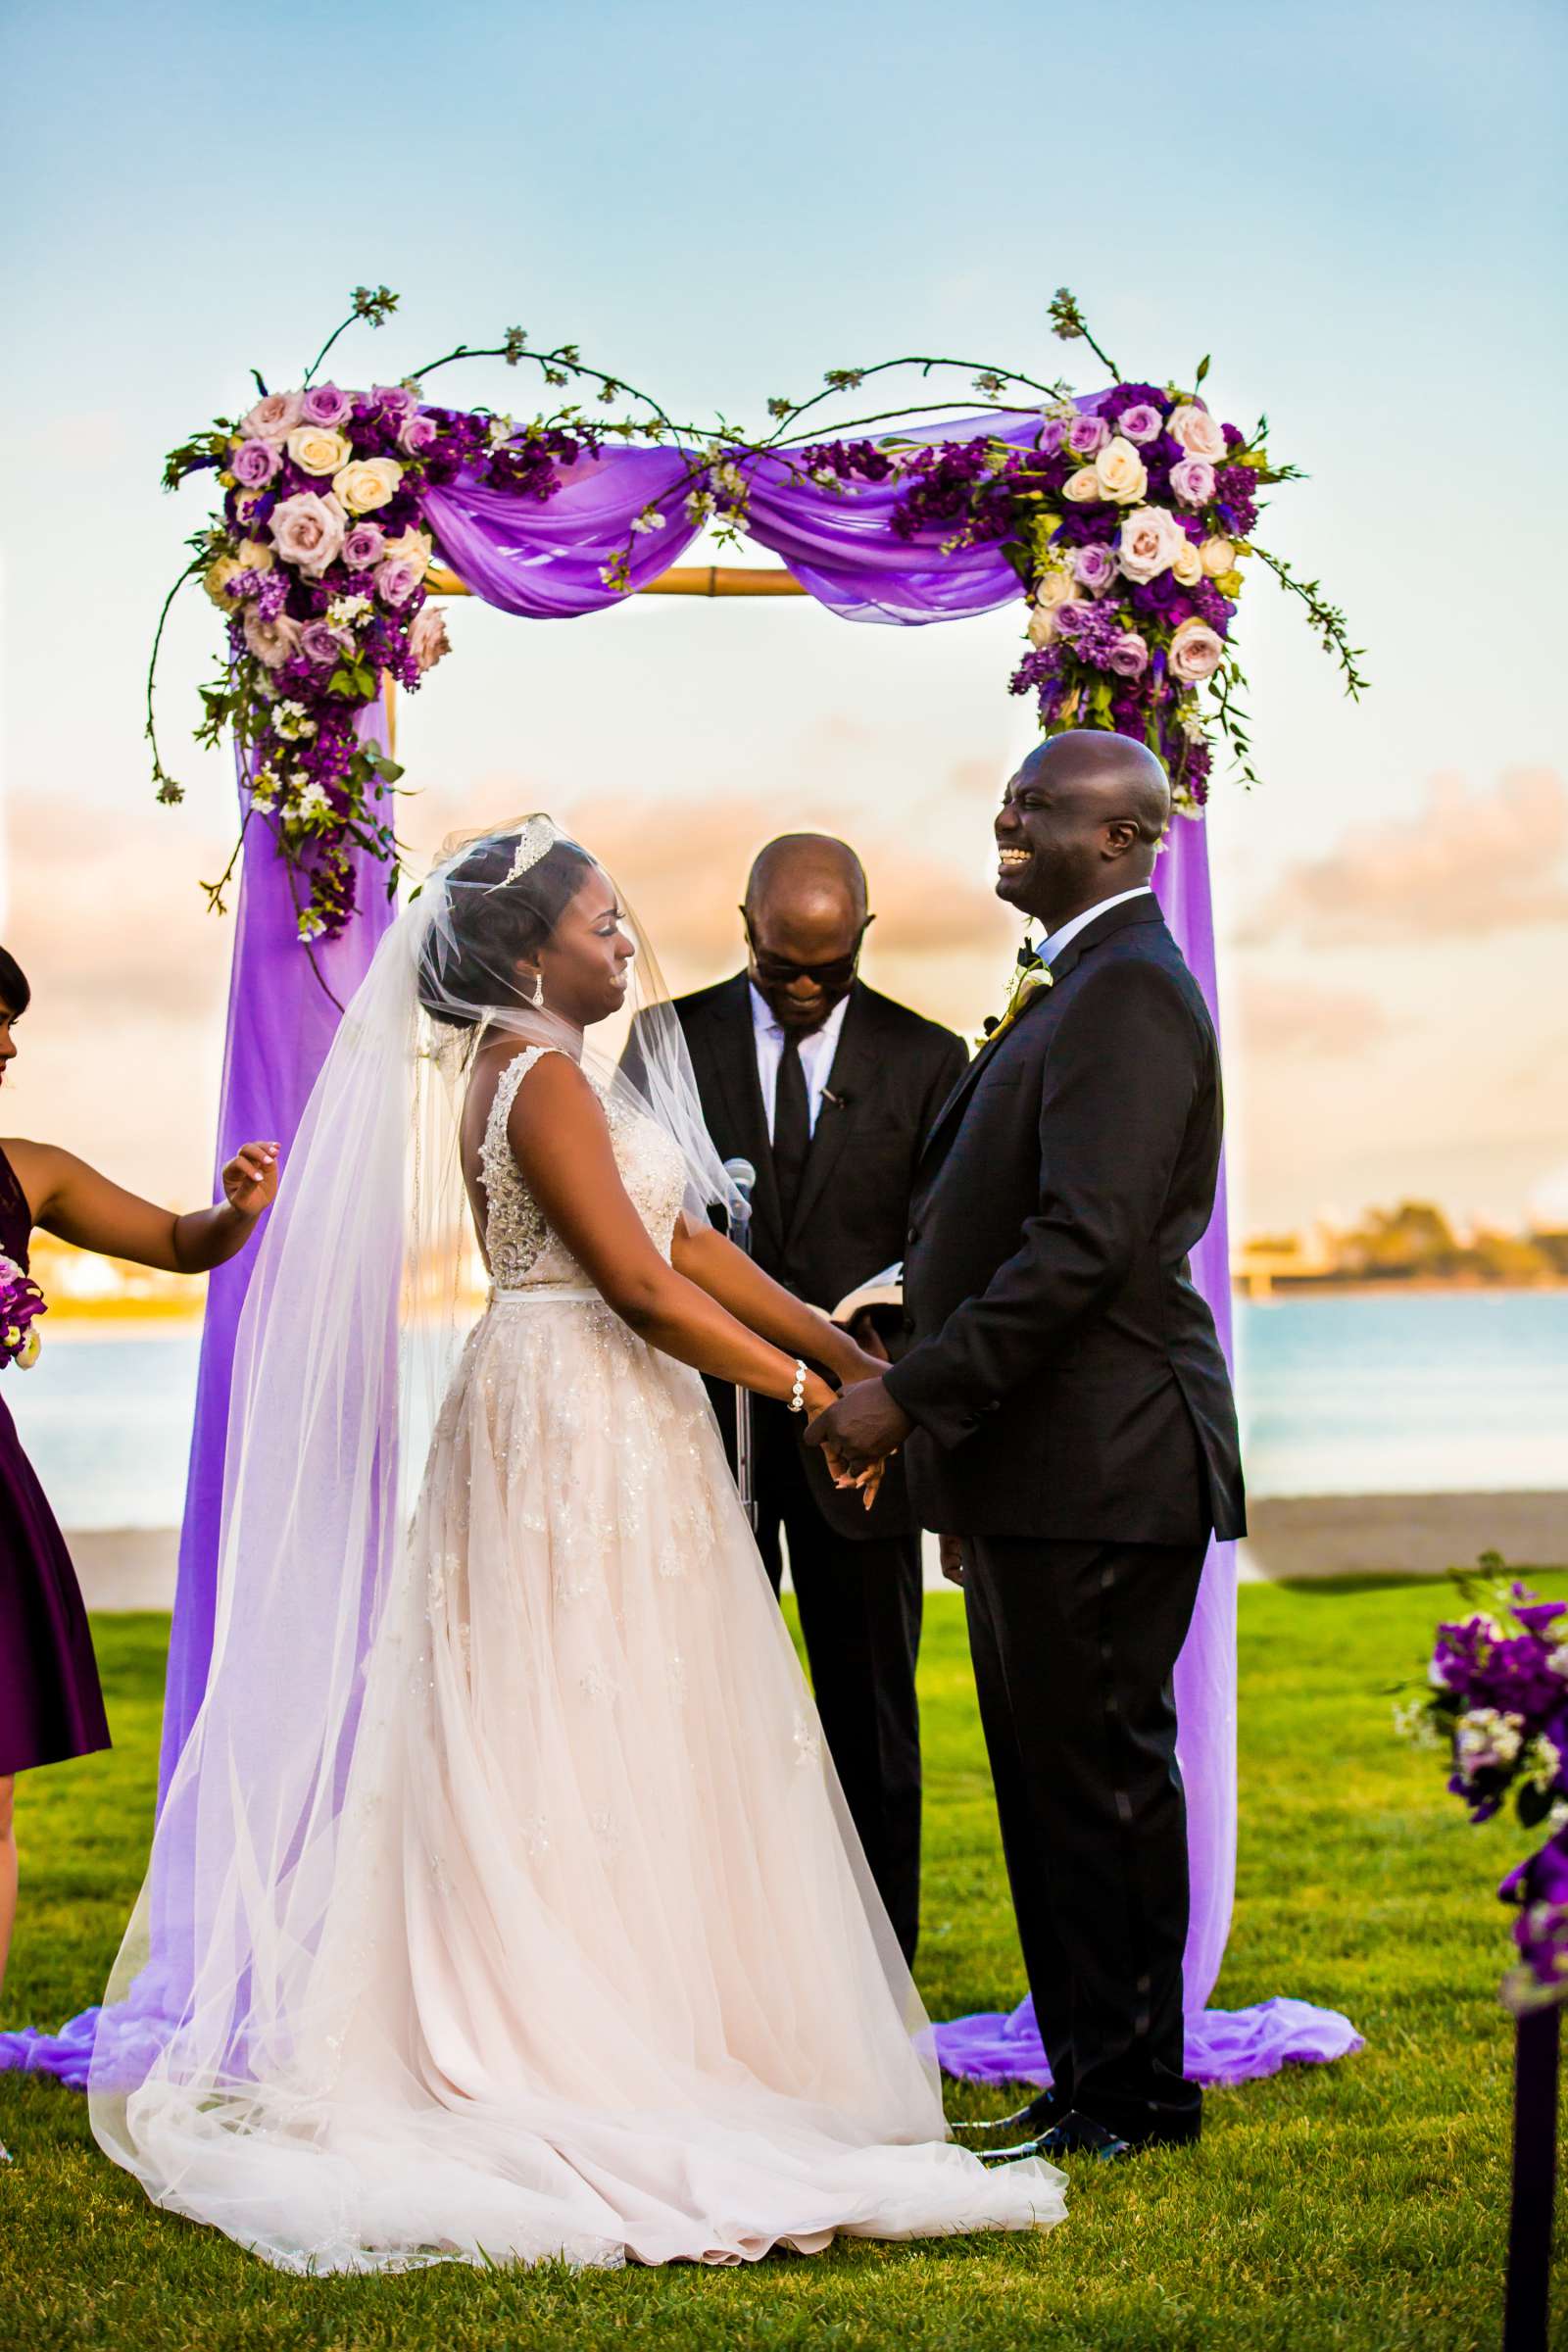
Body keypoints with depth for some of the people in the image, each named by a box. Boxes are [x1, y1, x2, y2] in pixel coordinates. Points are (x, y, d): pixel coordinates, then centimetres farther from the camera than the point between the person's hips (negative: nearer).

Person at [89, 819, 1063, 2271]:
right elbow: (640, 1284, -19)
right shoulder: (543, 1076, -14)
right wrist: (802, 1392, -12)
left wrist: (844, 1348, 11)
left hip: (579, 1427, 10)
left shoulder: (541, 1066, 17)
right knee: (597, 1735, -5)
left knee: (552, 1743, 12)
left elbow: (686, 1239, 15)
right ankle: (596, 2044, 1)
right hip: (584, 1426, -10)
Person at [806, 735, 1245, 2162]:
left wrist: (913, 1398, -21)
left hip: (1099, 1460, -10)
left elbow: (1084, 1245, -23)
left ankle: (1128, 2097, 9)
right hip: (1039, 1459, 10)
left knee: (1098, 1779, -2)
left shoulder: (1130, 990, -14)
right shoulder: (1077, 986, 19)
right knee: (1057, 1779, 14)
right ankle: (1105, 2081, 24)